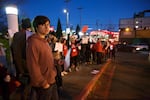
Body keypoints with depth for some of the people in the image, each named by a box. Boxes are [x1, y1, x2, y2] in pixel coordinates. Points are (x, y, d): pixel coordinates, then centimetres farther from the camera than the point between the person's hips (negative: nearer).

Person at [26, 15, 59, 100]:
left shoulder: (45, 41, 8)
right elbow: (33, 67, -23)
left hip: (51, 80, 9)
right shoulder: (33, 43, -21)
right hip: (42, 85, -9)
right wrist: (43, 83, -18)